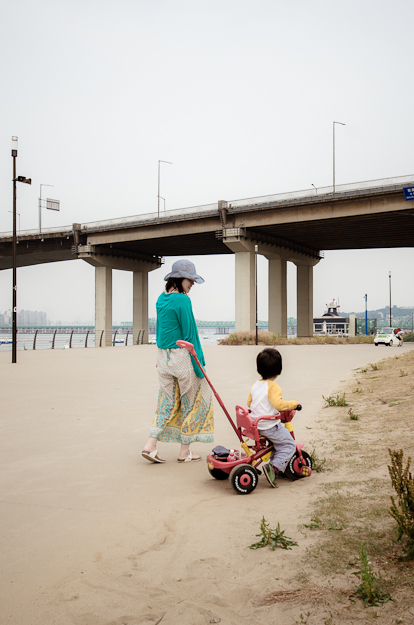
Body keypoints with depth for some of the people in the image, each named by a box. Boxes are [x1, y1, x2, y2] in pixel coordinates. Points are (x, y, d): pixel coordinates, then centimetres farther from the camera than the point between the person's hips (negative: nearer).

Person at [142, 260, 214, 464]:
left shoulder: (161, 299, 9)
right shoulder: (182, 300, -16)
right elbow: (190, 333, -16)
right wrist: (199, 364, -11)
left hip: (163, 355, 8)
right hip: (182, 355, -8)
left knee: (168, 401, 16)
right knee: (193, 401, 8)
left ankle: (150, 445, 7)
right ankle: (185, 451, 15)